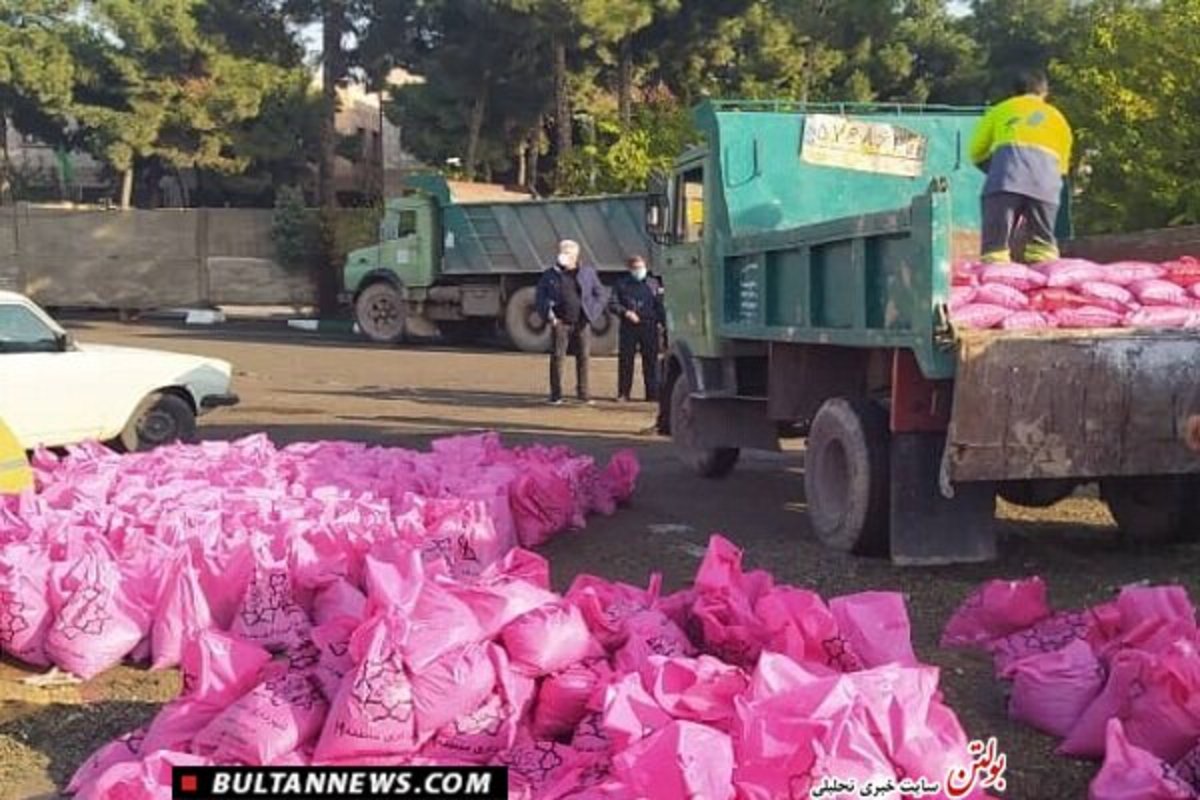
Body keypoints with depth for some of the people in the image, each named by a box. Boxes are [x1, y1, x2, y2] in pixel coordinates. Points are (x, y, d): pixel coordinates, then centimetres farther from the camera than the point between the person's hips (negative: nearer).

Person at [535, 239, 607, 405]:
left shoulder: (588, 273, 8)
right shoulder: (550, 275, 7)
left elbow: (601, 295, 11)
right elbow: (540, 297, 8)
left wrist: (592, 313, -1)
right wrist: (549, 315, -5)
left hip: (582, 323, 1)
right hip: (560, 323, -1)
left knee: (583, 357, 2)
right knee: (557, 357, -4)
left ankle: (583, 392, 13)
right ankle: (555, 394, 3)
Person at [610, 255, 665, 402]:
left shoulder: (654, 284, 12)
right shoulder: (622, 284, 10)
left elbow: (660, 306, 10)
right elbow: (613, 304, 5)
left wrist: (662, 322, -2)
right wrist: (626, 312, -11)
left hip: (649, 328, 0)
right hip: (629, 328, 0)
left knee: (650, 361, 1)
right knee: (625, 361, 0)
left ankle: (652, 394, 6)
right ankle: (623, 394, 6)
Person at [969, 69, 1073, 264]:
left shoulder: (1000, 110, 27)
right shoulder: (1058, 117, 31)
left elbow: (976, 152, 22)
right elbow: (1063, 164, 24)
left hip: (1006, 177, -2)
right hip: (1045, 182, 2)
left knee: (996, 244, -6)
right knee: (1043, 245, 6)